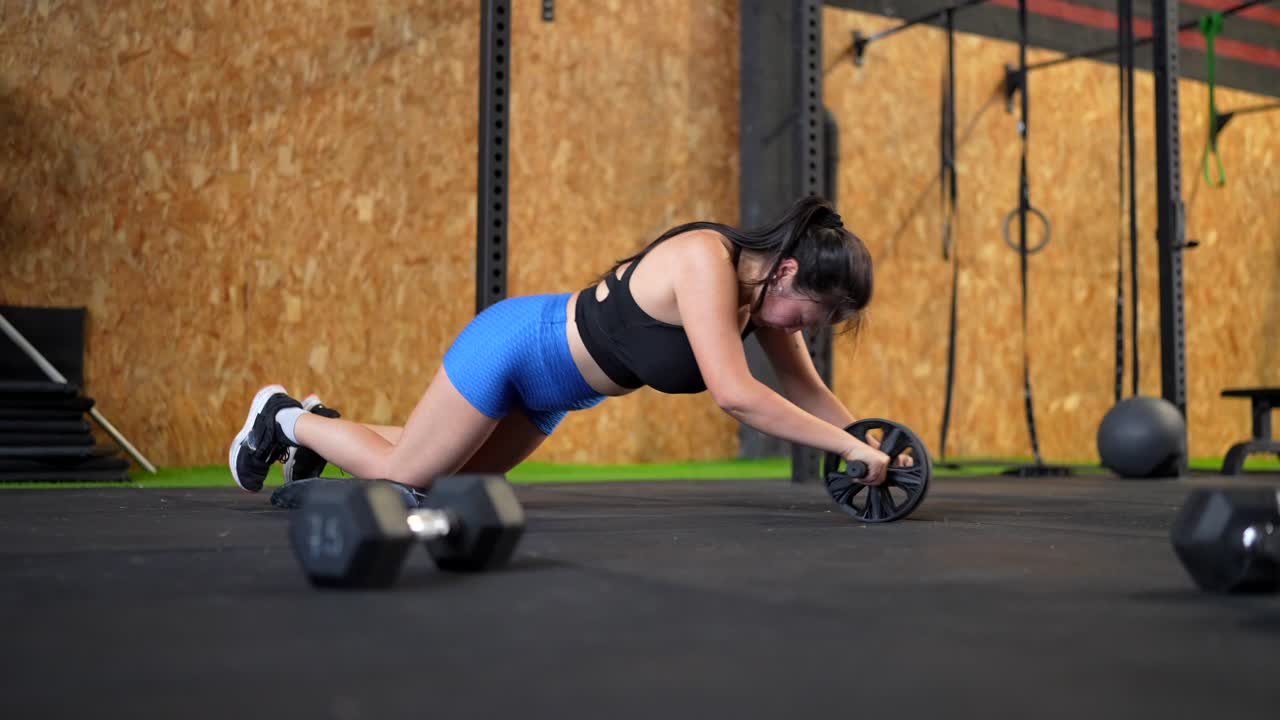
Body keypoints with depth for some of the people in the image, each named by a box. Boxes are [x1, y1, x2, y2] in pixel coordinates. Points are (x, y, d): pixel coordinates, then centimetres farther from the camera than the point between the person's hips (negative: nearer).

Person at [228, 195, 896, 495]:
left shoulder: (765, 285, -9)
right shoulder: (707, 262, -34)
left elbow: (806, 390, -2)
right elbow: (735, 394, -41)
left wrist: (868, 443, -14)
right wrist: (849, 446, -37)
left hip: (547, 385, 9)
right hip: (515, 347, -9)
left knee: (449, 475, 24)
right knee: (401, 475, 6)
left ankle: (320, 428, 41)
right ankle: (284, 417, 29)